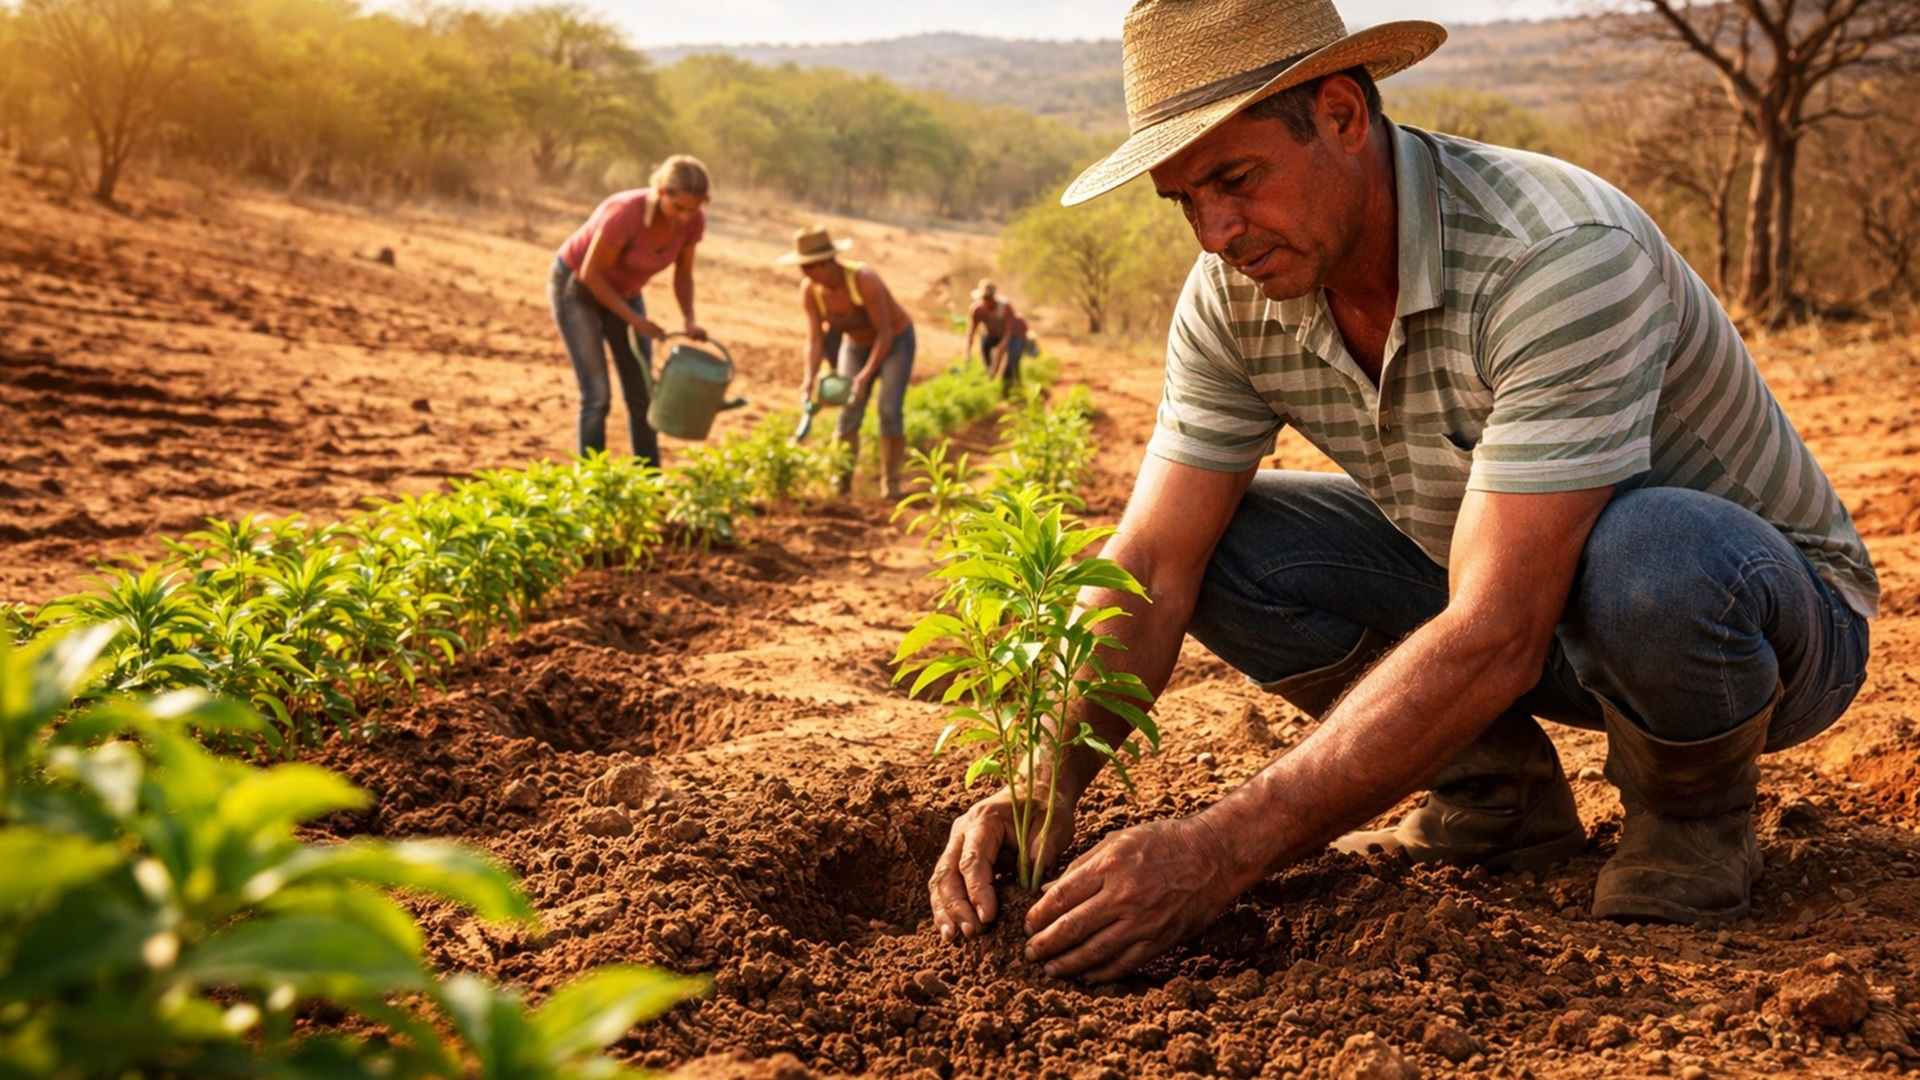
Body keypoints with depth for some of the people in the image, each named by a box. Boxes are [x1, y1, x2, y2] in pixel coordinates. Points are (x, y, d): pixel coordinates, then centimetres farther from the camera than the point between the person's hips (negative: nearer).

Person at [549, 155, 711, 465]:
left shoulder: (693, 219, -20)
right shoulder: (625, 213, -39)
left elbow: (683, 274, -4)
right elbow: (590, 273, -27)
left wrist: (690, 322, -19)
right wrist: (634, 319, -23)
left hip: (622, 290, 6)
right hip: (575, 287, -6)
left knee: (642, 394, 3)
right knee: (597, 396, -12)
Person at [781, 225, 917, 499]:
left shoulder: (864, 280, -37)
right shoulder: (809, 290, -20)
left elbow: (885, 333, -32)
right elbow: (815, 342, -20)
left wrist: (866, 375, -39)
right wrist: (809, 379, -36)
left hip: (895, 340, -5)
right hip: (857, 344, 5)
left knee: (890, 411, -17)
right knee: (849, 412, -8)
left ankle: (891, 483, -8)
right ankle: (842, 480, 1)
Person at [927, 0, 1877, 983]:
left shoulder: (1559, 256, -34)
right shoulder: (1233, 295, -12)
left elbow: (1496, 639, -40)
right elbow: (1152, 568, -13)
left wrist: (1224, 850, -43)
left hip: (1767, 613, -5)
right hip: (1496, 592, 6)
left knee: (1644, 555, -40)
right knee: (1218, 542, -12)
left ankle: (1691, 808, -6)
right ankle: (1498, 796, 4)